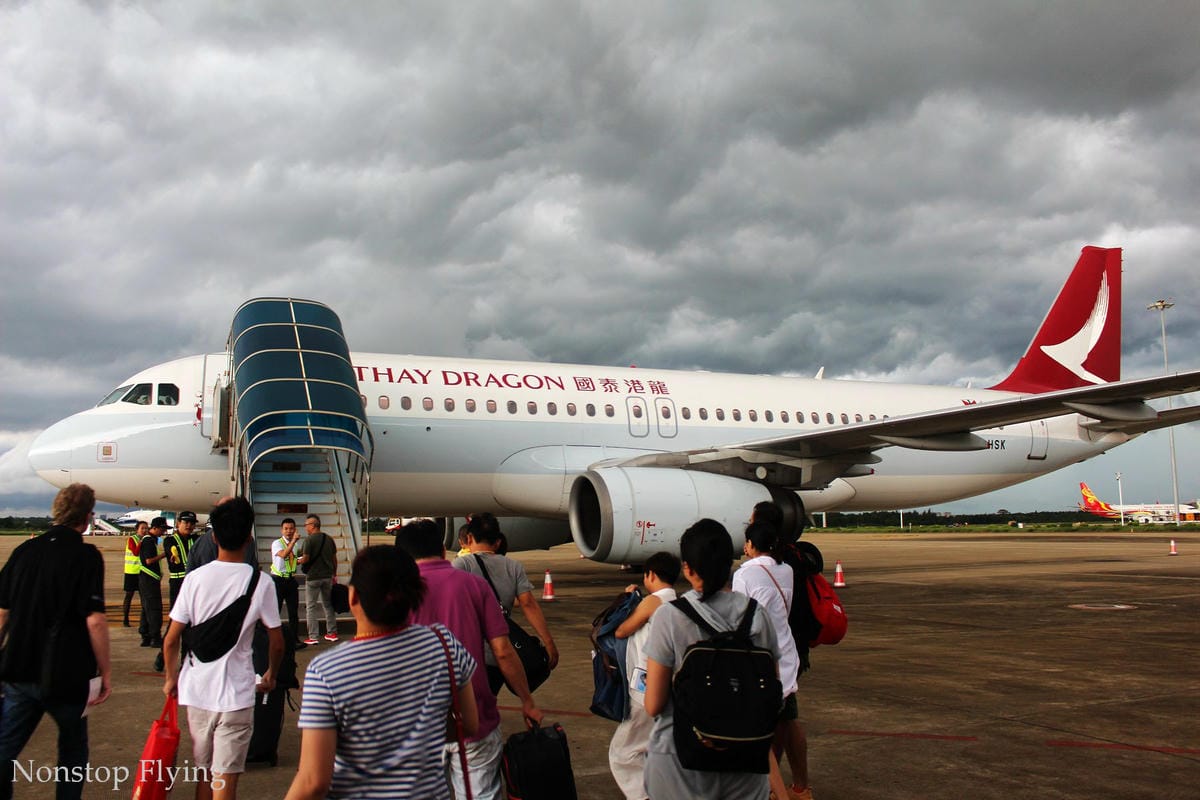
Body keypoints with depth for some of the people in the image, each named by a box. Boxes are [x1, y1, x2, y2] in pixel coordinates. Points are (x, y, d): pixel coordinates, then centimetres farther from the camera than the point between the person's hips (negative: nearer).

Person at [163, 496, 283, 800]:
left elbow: (171, 640, -2)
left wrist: (171, 678, 15)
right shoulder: (260, 583, -9)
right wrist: (270, 675, 17)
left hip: (196, 690, 3)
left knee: (204, 774, 18)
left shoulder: (195, 578, -5)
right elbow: (277, 642, -1)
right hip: (236, 694, -3)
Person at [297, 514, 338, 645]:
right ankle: (332, 633, 19)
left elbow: (305, 559, -16)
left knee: (311, 607, 2)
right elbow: (334, 559, 10)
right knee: (328, 605, 15)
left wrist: (298, 560, 5)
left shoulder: (309, 539, -12)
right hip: (328, 576, 6)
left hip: (313, 577, -6)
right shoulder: (329, 539, 6)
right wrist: (334, 574, 19)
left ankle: (313, 637, 2)